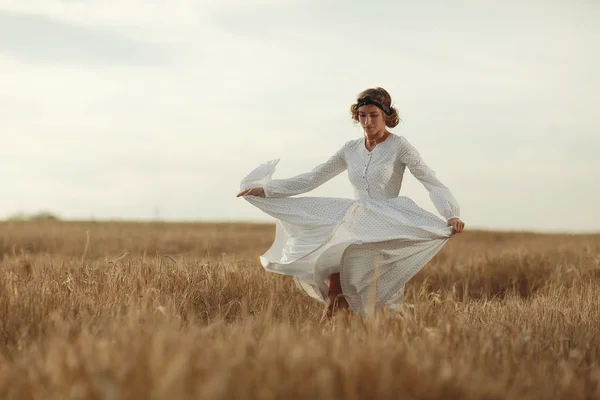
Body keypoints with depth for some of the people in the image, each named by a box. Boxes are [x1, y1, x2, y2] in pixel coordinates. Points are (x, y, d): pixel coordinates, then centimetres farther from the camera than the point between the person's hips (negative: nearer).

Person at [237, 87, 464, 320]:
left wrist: (452, 215, -27)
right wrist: (265, 190, 11)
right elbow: (313, 178, 16)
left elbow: (432, 183, -9)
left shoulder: (399, 146, -2)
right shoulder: (351, 149, 12)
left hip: (385, 230, -4)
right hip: (354, 226, 5)